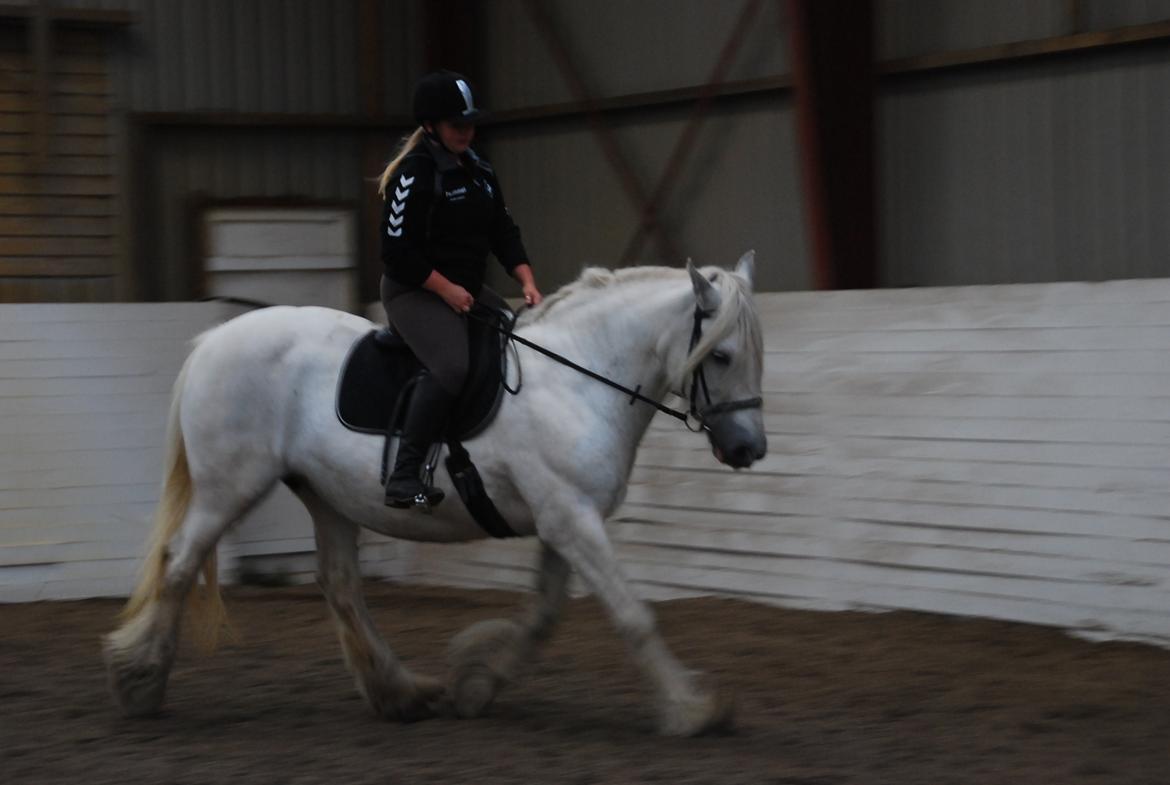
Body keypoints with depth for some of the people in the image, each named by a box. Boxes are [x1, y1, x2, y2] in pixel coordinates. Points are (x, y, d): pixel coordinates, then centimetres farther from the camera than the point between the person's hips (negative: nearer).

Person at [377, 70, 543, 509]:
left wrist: (527, 281, 0)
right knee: (453, 366, -32)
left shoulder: (478, 172, 12)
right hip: (414, 293, -9)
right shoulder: (415, 174, -14)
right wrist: (446, 289, -18)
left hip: (468, 292, 9)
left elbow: (504, 233, 14)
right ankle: (403, 479, -30)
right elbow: (398, 252, -17)